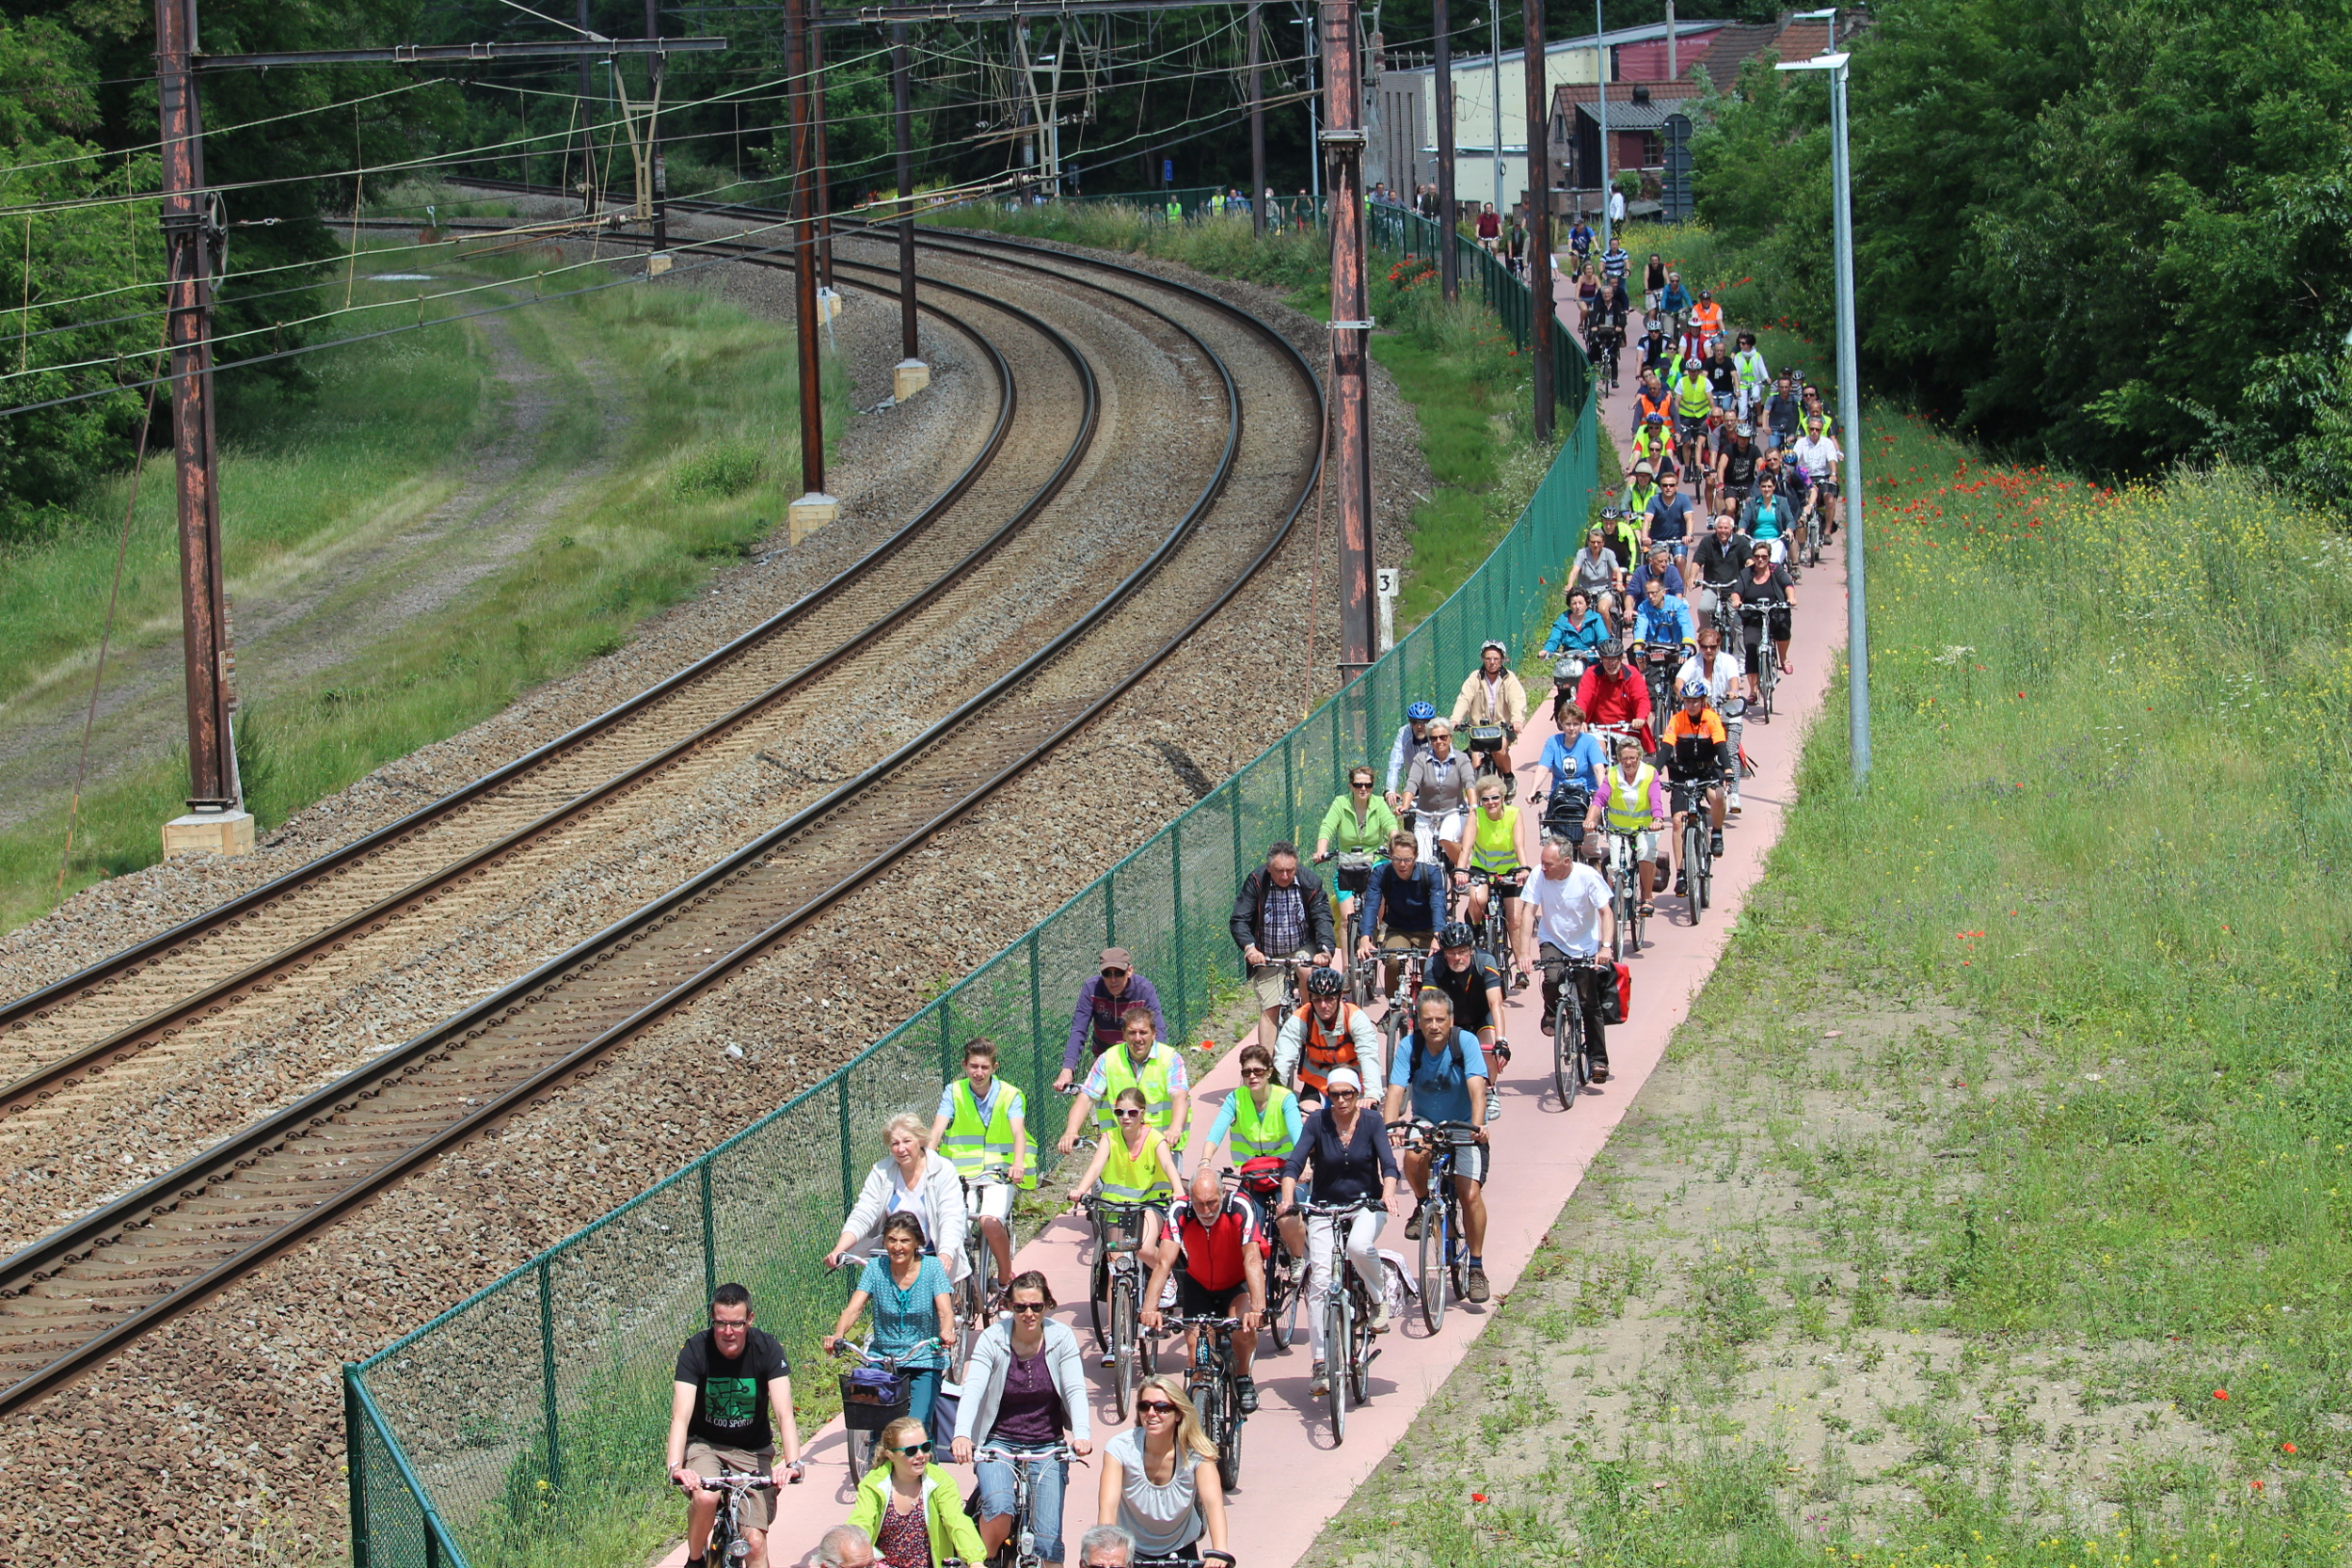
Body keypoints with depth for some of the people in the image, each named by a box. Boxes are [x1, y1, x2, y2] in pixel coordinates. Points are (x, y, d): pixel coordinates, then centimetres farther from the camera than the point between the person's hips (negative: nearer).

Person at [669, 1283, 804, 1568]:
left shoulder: (767, 1349, -17)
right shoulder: (695, 1349, -19)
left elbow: (784, 1413, -25)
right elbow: (681, 1415, -28)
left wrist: (793, 1462, -43)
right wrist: (675, 1466, -45)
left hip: (753, 1450, 1)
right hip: (704, 1445, -1)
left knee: (755, 1542, -10)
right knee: (705, 1497, -32)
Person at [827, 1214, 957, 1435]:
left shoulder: (932, 1267, -4)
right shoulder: (876, 1268, -2)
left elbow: (945, 1311, -15)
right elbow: (854, 1308, -12)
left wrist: (946, 1333, -39)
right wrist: (838, 1334, -33)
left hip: (924, 1361, -1)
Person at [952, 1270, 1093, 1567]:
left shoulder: (1061, 1338, -6)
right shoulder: (992, 1339, -9)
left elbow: (1075, 1390, -14)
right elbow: (973, 1388, -21)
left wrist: (1081, 1435, -34)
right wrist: (962, 1434, -40)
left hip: (1048, 1447, 1)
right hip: (999, 1442, -1)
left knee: (1048, 1540, -9)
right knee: (999, 1509, -28)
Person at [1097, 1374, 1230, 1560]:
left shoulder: (1195, 1453, -20)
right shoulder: (1120, 1448, -22)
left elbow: (1213, 1503, -33)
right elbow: (1108, 1504, -33)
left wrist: (1219, 1552, -51)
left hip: (1180, 1551, 1)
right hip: (1131, 1550, -1)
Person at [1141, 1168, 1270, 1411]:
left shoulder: (1240, 1208, -30)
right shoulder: (1180, 1212, -26)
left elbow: (1252, 1260, -39)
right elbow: (1165, 1261, -33)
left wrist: (1258, 1309, -53)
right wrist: (1149, 1308, -47)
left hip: (1237, 1284, -2)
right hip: (1199, 1285, 2)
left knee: (1244, 1325, -30)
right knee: (1196, 1345, -14)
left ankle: (1243, 1377, -3)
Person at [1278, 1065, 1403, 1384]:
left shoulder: (1371, 1121, -5)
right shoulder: (1318, 1122, -5)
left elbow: (1388, 1163, -15)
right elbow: (1295, 1163, -14)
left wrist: (1387, 1194, -35)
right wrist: (1288, 1197, -31)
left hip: (1367, 1204, -1)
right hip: (1325, 1207, 1)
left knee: (1359, 1245, -34)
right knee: (1319, 1277, -14)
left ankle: (1379, 1298, -3)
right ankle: (1321, 1362, -12)